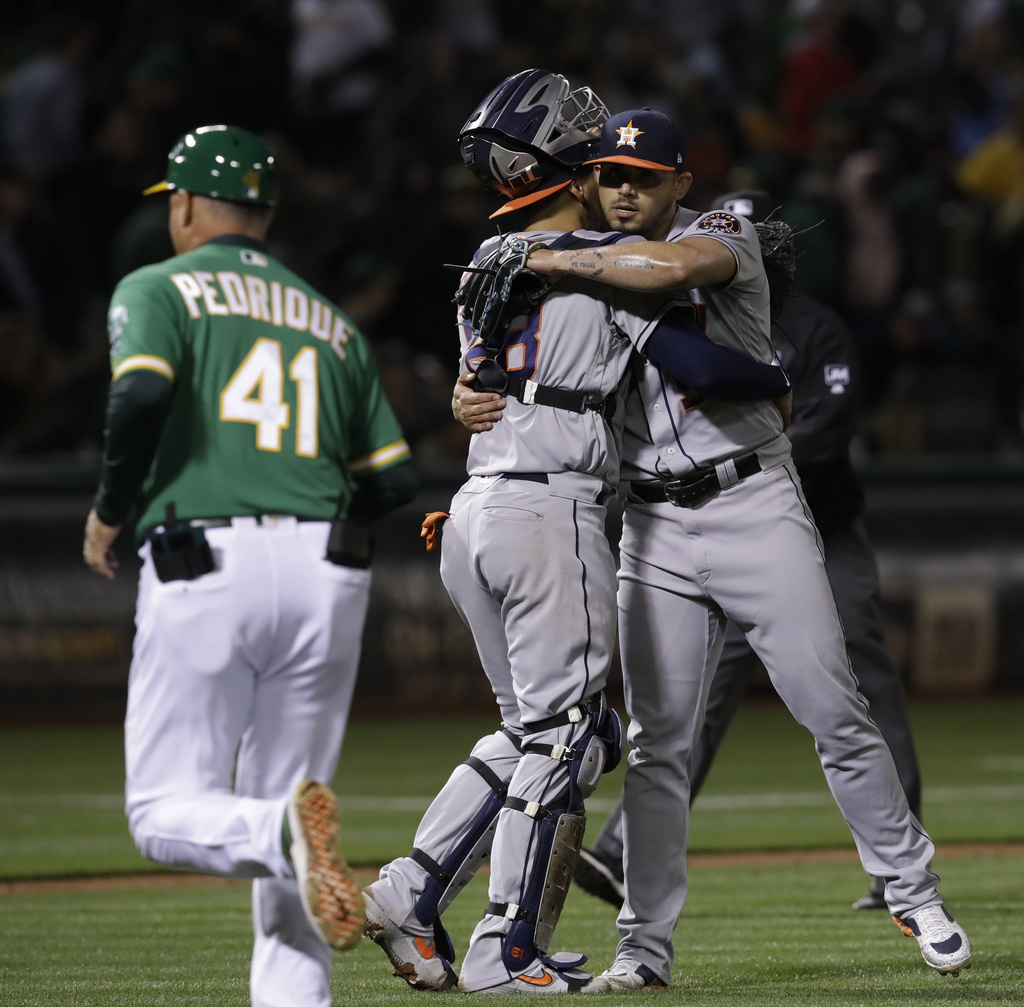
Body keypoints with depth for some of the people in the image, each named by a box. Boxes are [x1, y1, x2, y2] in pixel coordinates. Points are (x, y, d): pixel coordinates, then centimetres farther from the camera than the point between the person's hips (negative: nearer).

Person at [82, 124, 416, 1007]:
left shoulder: (156, 290, 7)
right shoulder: (330, 321, 21)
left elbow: (142, 394, -14)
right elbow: (395, 479, 14)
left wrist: (111, 509, 1)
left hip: (205, 568, -4)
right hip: (326, 573, 4)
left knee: (168, 812, 1)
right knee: (281, 806, 12)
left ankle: (284, 834, -30)